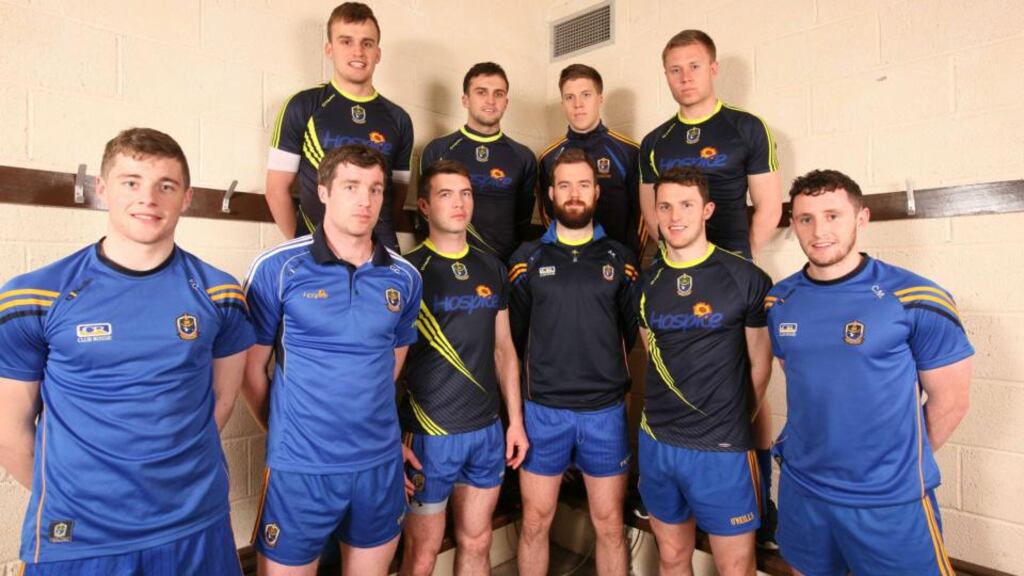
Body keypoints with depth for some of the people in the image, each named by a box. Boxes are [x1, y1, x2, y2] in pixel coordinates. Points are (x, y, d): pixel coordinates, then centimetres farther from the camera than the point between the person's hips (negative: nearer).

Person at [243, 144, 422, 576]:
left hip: (381, 465, 4)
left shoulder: (405, 277, 1)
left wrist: (377, 432, 12)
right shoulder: (277, 268, -9)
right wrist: (288, 433, 5)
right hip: (299, 468, -3)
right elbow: (252, 369, -2)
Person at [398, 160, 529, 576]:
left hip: (488, 430, 5)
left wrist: (516, 419, 8)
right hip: (429, 433, -5)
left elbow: (503, 348, 11)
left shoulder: (492, 269, 6)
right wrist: (398, 437, -11)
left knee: (476, 543, 19)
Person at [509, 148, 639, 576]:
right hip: (542, 410, 0)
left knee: (609, 523, 12)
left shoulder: (620, 259, 3)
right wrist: (517, 402, 4)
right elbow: (513, 336, 4)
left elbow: (635, 333, 7)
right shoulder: (528, 258, 2)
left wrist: (629, 388, 5)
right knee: (535, 521, 11)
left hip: (606, 410, 1)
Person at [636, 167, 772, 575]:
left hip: (721, 449, -3)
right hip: (656, 442, 4)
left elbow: (760, 364, -1)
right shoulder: (646, 282, 3)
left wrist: (732, 424, 6)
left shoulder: (746, 278, -9)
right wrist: (668, 414, 9)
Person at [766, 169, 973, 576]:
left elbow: (950, 401, -5)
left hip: (893, 501, -4)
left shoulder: (917, 299, -13)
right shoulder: (779, 302, -2)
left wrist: (904, 462, 3)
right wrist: (820, 450, 8)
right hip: (800, 489, 4)